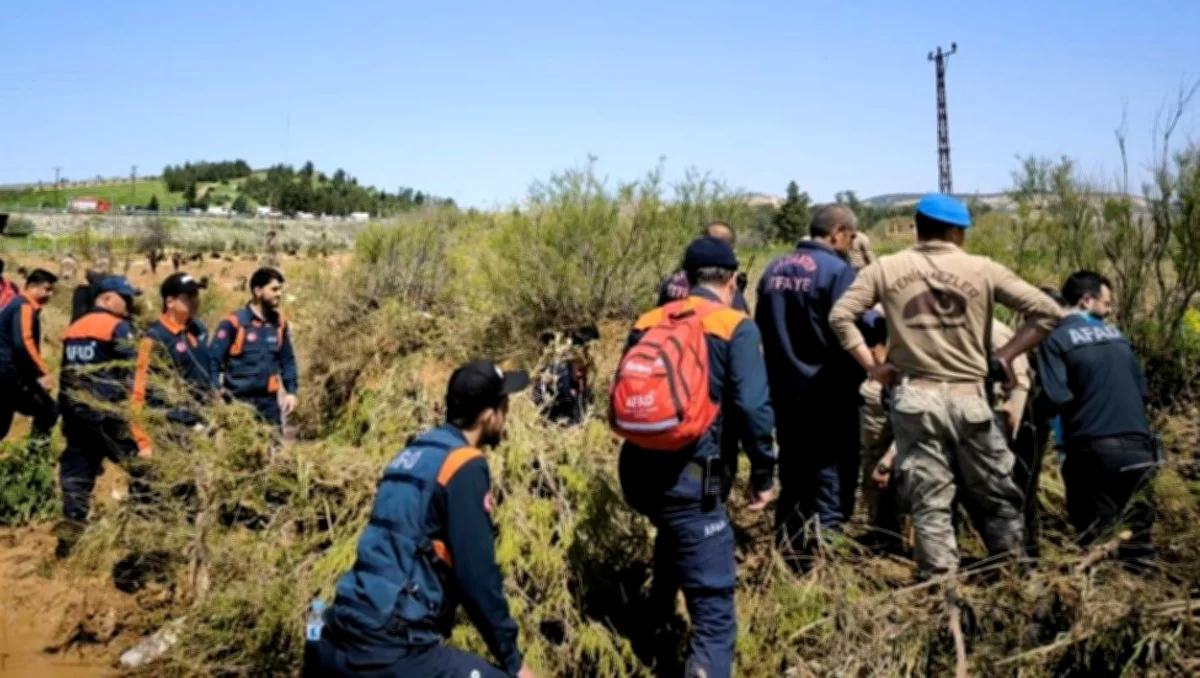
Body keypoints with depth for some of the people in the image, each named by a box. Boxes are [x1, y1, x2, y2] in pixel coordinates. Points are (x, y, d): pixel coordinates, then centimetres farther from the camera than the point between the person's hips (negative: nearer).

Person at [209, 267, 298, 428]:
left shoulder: (279, 322, 6)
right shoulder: (234, 323, -10)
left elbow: (287, 360, 15)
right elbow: (213, 359, -9)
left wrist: (291, 391, 7)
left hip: (269, 400, 5)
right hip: (238, 400, -5)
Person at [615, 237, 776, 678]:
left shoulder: (647, 323, 13)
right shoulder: (736, 328, -2)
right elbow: (753, 409, -11)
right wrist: (763, 474, 2)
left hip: (636, 470, 7)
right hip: (689, 477, -7)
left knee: (674, 535, 39)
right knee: (713, 607, -3)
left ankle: (655, 625, 57)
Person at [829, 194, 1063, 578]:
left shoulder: (886, 268, 5)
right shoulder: (983, 270, 3)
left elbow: (840, 316, 0)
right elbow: (1046, 312, 0)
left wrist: (871, 366, 3)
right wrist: (1004, 357, 4)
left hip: (914, 399, 1)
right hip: (968, 398, -1)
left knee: (928, 503, 6)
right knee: (998, 498, 14)